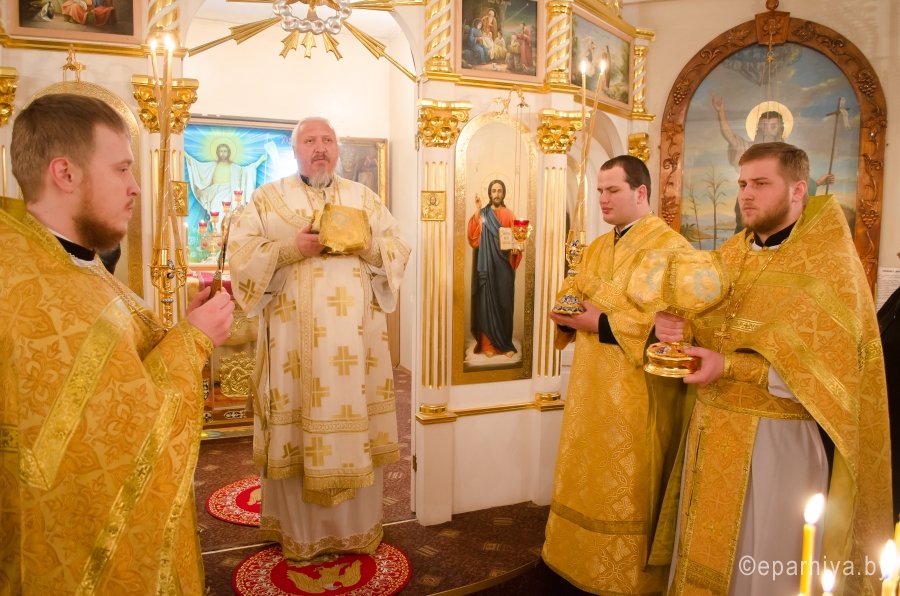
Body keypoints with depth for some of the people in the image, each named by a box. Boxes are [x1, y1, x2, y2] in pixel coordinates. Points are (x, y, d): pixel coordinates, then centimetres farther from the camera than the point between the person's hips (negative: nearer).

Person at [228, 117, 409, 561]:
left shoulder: (365, 198, 13)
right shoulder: (268, 198, 7)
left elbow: (400, 251, 9)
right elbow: (240, 255, -2)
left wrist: (367, 247, -10)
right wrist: (290, 249, -16)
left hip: (357, 338, 2)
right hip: (293, 338, -2)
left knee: (358, 426, 5)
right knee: (297, 431, 2)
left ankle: (359, 528, 22)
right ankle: (299, 533, 20)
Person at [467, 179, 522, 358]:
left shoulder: (509, 216, 6)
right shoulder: (482, 214, 4)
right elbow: (473, 239, -10)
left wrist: (516, 248, -17)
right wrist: (477, 211, -12)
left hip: (504, 266, 1)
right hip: (487, 266, 0)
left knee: (504, 303, 3)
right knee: (487, 303, 1)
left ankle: (505, 344, 13)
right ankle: (487, 344, 8)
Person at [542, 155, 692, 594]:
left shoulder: (670, 246, -12)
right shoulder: (596, 248, 13)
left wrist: (600, 322, -21)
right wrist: (567, 314, -5)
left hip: (637, 392, -7)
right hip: (591, 385, 8)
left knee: (627, 490, 6)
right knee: (587, 482, 17)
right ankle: (581, 559, 35)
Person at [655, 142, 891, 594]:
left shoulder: (827, 263, -12)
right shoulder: (730, 255, 8)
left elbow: (827, 369, -19)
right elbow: (705, 328, 11)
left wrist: (731, 367, -26)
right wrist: (677, 330, -12)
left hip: (777, 437, -6)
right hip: (712, 429, 6)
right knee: (707, 551, 19)